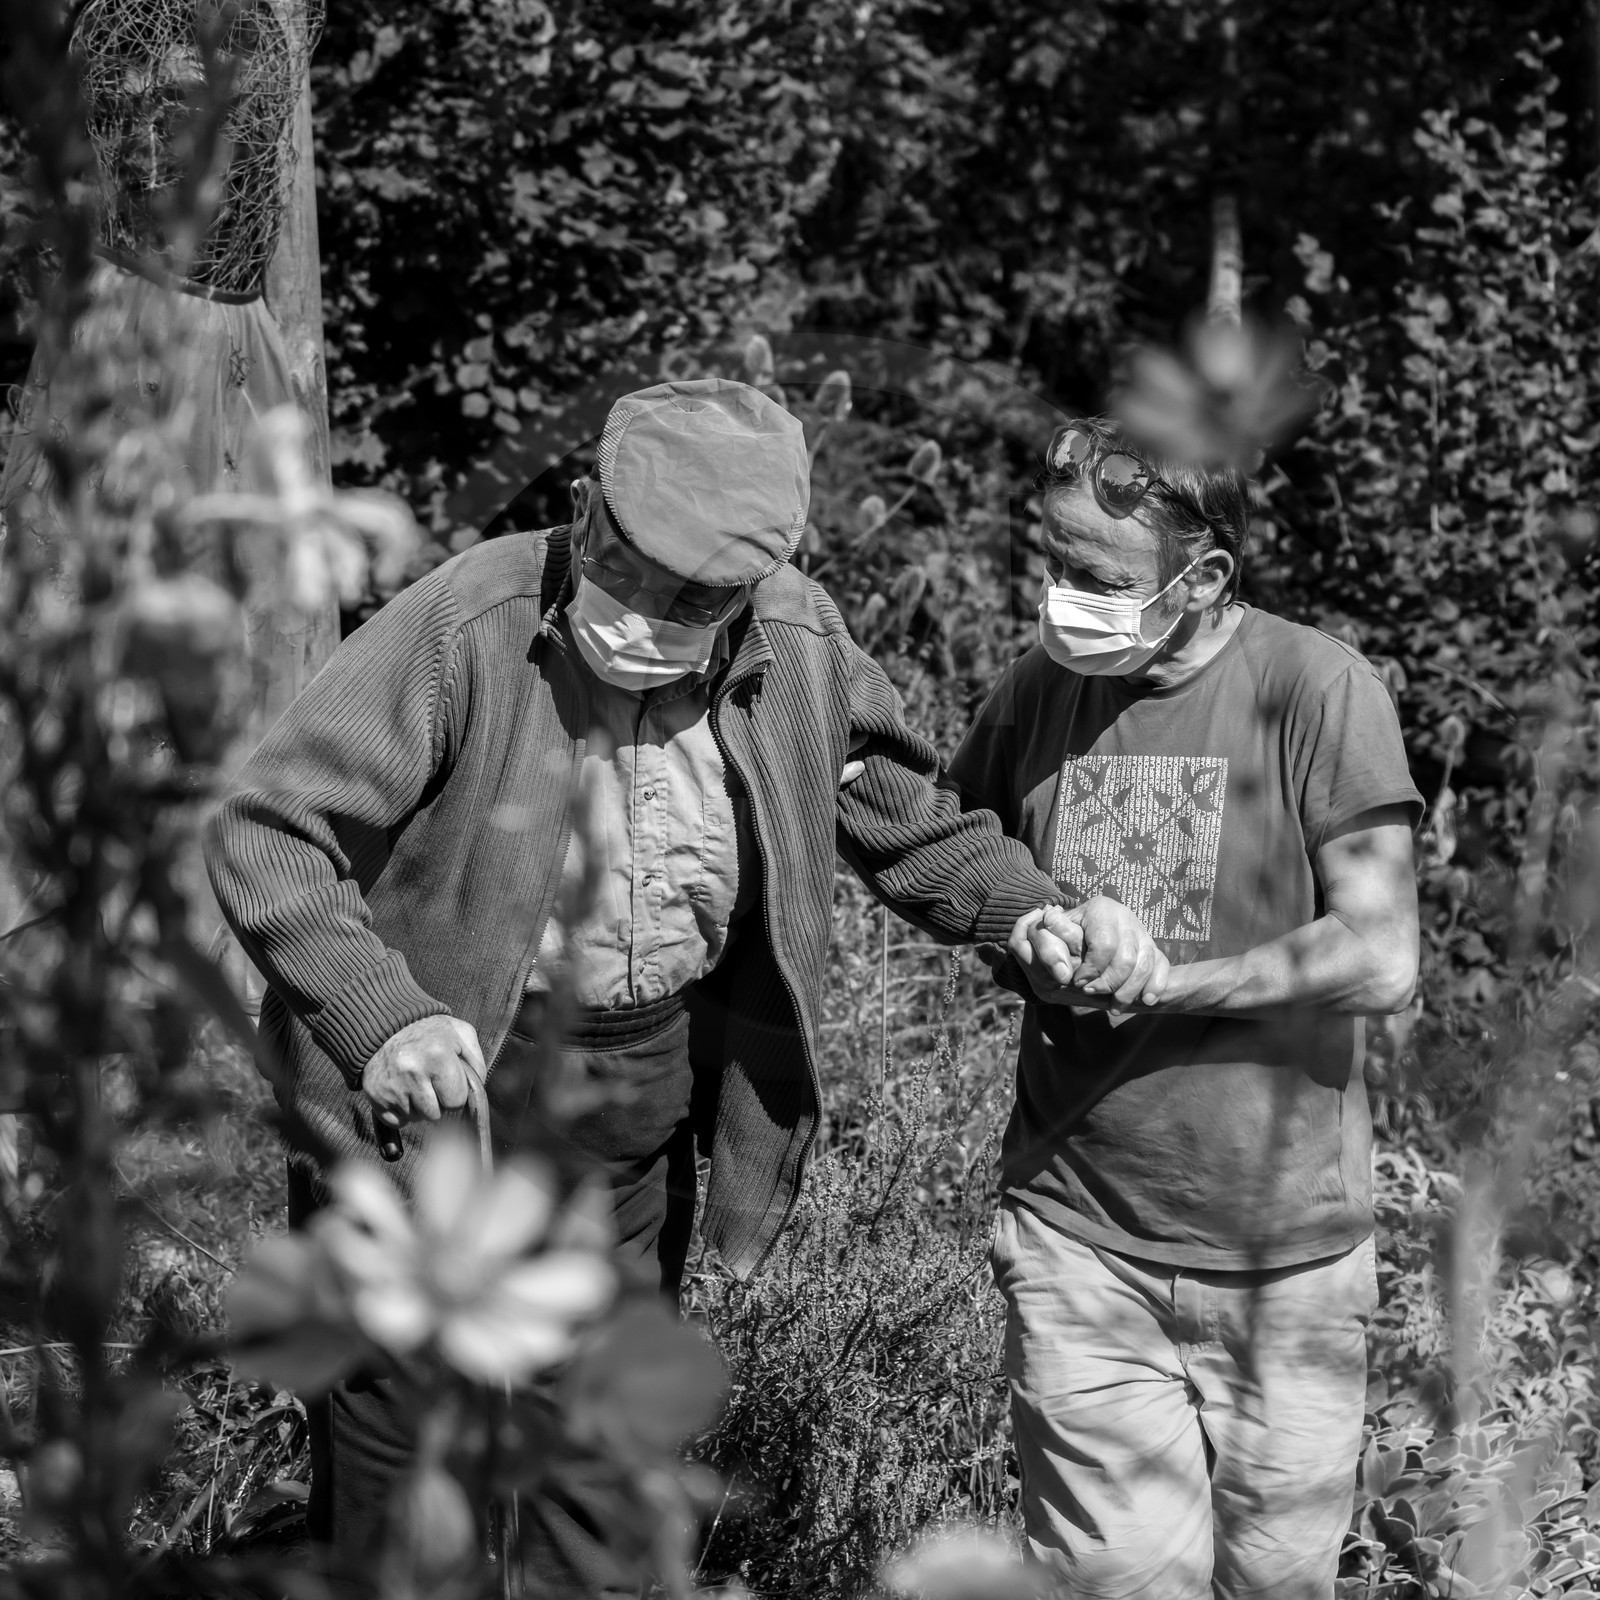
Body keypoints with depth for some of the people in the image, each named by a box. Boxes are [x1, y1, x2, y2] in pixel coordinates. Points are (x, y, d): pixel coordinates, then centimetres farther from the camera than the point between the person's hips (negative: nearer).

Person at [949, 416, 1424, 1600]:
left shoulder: (1317, 690, -11)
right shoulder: (1042, 689, 1)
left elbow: (1381, 959, -14)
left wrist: (1158, 978, -17)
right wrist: (1025, 936, -7)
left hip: (1284, 1255, -2)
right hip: (1080, 1241, 2)